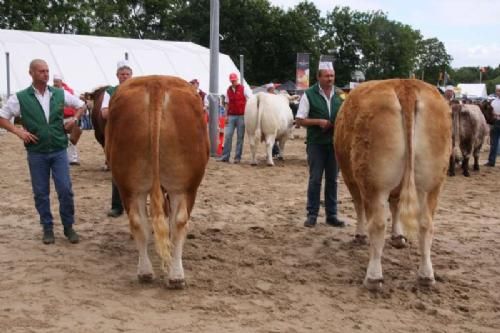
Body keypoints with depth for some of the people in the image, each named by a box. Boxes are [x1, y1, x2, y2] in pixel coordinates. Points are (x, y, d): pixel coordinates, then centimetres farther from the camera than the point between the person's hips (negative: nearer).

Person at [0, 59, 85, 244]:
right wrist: (18, 131, -9)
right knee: (41, 193, 6)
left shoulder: (60, 94, 2)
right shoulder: (20, 98, -3)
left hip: (59, 151, 1)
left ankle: (68, 227, 13)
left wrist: (74, 121, 2)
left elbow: (81, 105, 17)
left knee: (65, 190, -2)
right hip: (36, 153, -1)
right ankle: (47, 228, 20)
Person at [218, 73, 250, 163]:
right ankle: (225, 156, 3)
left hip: (241, 116, -3)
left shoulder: (243, 89, -1)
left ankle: (238, 157, 6)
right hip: (231, 116, 3)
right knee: (228, 135, -2)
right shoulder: (228, 90, 10)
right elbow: (227, 104, 13)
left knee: (240, 137, 1)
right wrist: (226, 116, 6)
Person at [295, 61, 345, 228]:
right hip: (316, 143, -3)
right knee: (315, 179, 0)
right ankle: (312, 215, 10)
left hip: (334, 143, 4)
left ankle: (331, 215, 17)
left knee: (332, 179, 9)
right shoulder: (309, 95, -3)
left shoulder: (339, 95, 7)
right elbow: (300, 120, -4)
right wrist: (318, 122, -16)